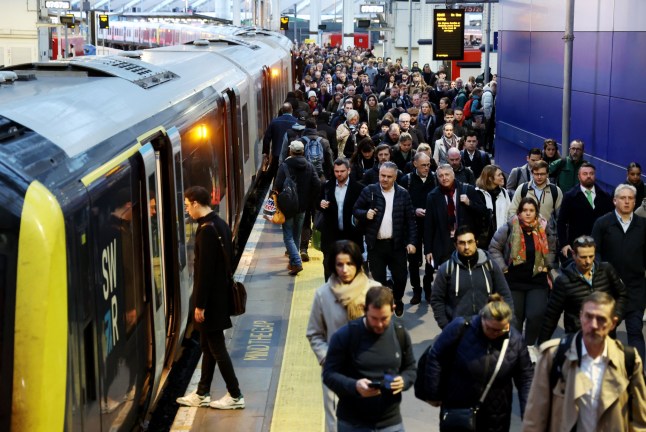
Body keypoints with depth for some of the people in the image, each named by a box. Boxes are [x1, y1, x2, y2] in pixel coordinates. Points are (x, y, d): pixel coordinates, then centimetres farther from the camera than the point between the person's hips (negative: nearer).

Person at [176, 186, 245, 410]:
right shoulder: (220, 224, 9)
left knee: (216, 347, 0)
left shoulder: (206, 231, -21)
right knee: (208, 346, 15)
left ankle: (235, 396, 7)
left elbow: (204, 270, -22)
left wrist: (200, 304, -18)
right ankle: (202, 394, 24)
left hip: (211, 299, -10)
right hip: (220, 295, 10)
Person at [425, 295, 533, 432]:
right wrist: (434, 394, -3)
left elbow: (526, 379, -1)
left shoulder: (515, 341, -9)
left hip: (495, 418, 1)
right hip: (456, 410, -1)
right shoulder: (460, 328, -17)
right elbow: (435, 358, -8)